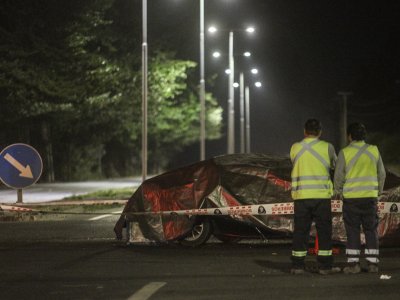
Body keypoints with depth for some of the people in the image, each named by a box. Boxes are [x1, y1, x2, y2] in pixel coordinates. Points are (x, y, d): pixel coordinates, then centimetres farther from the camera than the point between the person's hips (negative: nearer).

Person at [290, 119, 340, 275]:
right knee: (324, 232, 5)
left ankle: (297, 265, 8)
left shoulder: (295, 148, 2)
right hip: (322, 196, -2)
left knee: (300, 231, 7)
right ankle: (325, 266, 5)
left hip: (301, 196, 2)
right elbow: (334, 166, 12)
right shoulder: (327, 147, -3)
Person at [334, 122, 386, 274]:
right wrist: (379, 190, 26)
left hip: (351, 197, -2)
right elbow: (381, 174, 10)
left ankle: (353, 264, -1)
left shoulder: (345, 152, -7)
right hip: (370, 196, 2)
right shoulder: (374, 150, 3)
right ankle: (373, 264, 5)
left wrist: (338, 190, 16)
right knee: (371, 231, 7)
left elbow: (339, 176, -3)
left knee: (352, 231, 2)